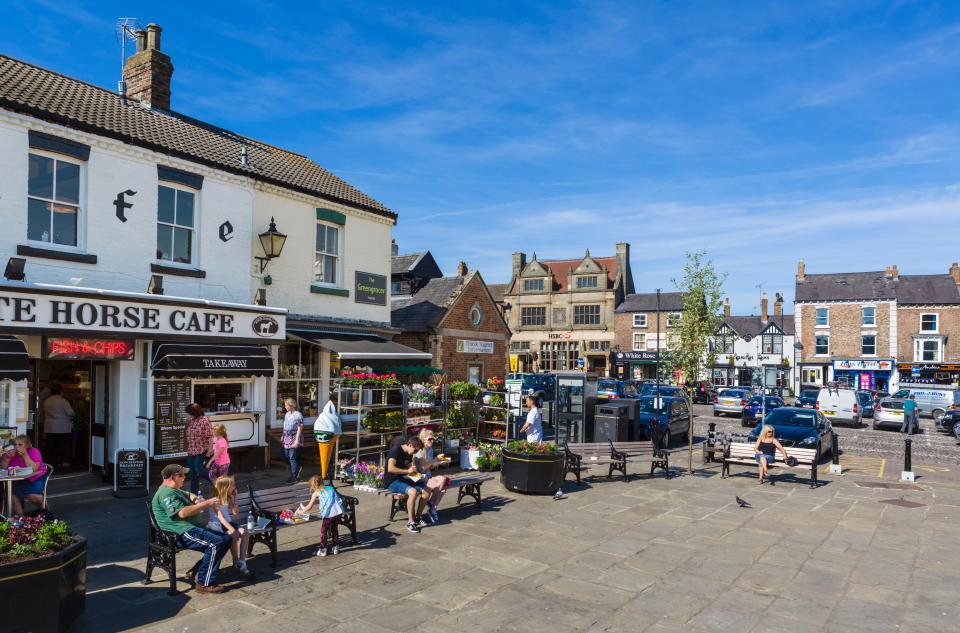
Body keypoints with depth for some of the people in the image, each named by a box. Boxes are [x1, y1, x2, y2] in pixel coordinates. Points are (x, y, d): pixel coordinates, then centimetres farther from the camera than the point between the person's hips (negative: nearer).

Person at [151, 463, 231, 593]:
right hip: (182, 534, -11)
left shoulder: (174, 491, 22)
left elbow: (188, 495, 39)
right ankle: (204, 584, -20)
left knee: (226, 540, 2)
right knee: (216, 543, -27)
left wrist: (193, 498, 13)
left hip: (192, 528, 11)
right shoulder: (166, 494, -13)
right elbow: (182, 512, -25)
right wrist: (206, 504, -22)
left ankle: (198, 573, 7)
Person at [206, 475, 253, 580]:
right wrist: (231, 529, -29)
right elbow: (220, 517, -20)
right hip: (216, 525, -6)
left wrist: (234, 499, 1)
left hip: (229, 522, 6)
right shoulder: (216, 500, -10)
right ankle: (236, 561, -13)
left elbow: (236, 513, 8)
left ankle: (242, 562, -20)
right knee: (234, 535, -32)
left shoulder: (229, 498, 10)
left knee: (245, 533, -20)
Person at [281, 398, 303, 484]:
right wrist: (282, 436, 17)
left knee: (292, 457, -5)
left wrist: (297, 440, -19)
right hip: (287, 438, 8)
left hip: (294, 439, -8)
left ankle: (294, 477, 3)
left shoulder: (298, 415, -14)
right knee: (285, 456, 11)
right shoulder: (286, 414, 10)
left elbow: (300, 428, -16)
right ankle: (297, 468, 34)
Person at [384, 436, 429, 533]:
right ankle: (410, 522, -22)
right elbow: (390, 469, -27)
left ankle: (418, 517, 10)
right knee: (413, 492, -33)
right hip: (392, 481, -9)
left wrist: (413, 470, 1)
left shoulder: (409, 454, 10)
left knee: (426, 491, -7)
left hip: (403, 479, 9)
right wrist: (408, 471, -23)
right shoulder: (396, 450, -16)